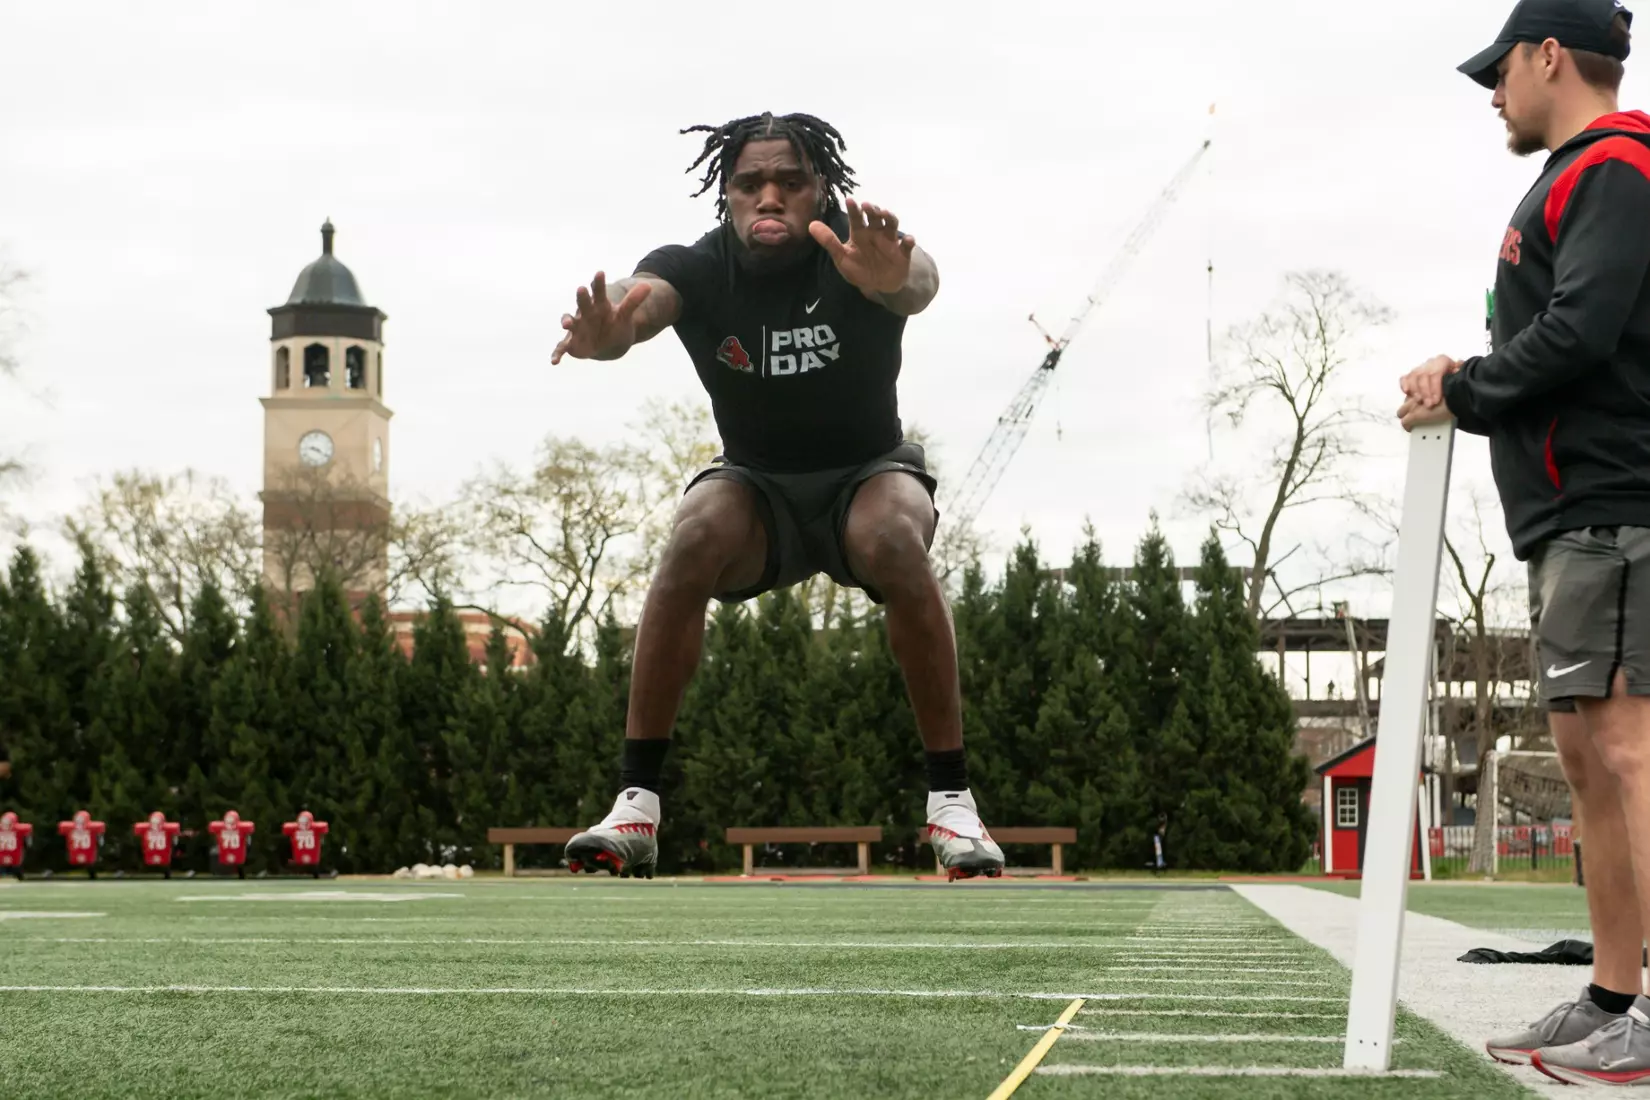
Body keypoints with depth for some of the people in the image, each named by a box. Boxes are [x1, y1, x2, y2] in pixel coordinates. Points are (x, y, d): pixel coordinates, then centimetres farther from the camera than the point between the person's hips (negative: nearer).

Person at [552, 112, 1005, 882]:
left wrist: (894, 278, -71)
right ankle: (637, 805, -27)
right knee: (694, 539, -31)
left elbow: (918, 278, -45)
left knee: (896, 543, -35)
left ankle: (951, 798, -25)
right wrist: (608, 330, -66)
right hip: (755, 485, 1)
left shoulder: (857, 250, -21)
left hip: (869, 471, -1)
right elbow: (642, 296, -40)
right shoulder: (696, 269, -17)